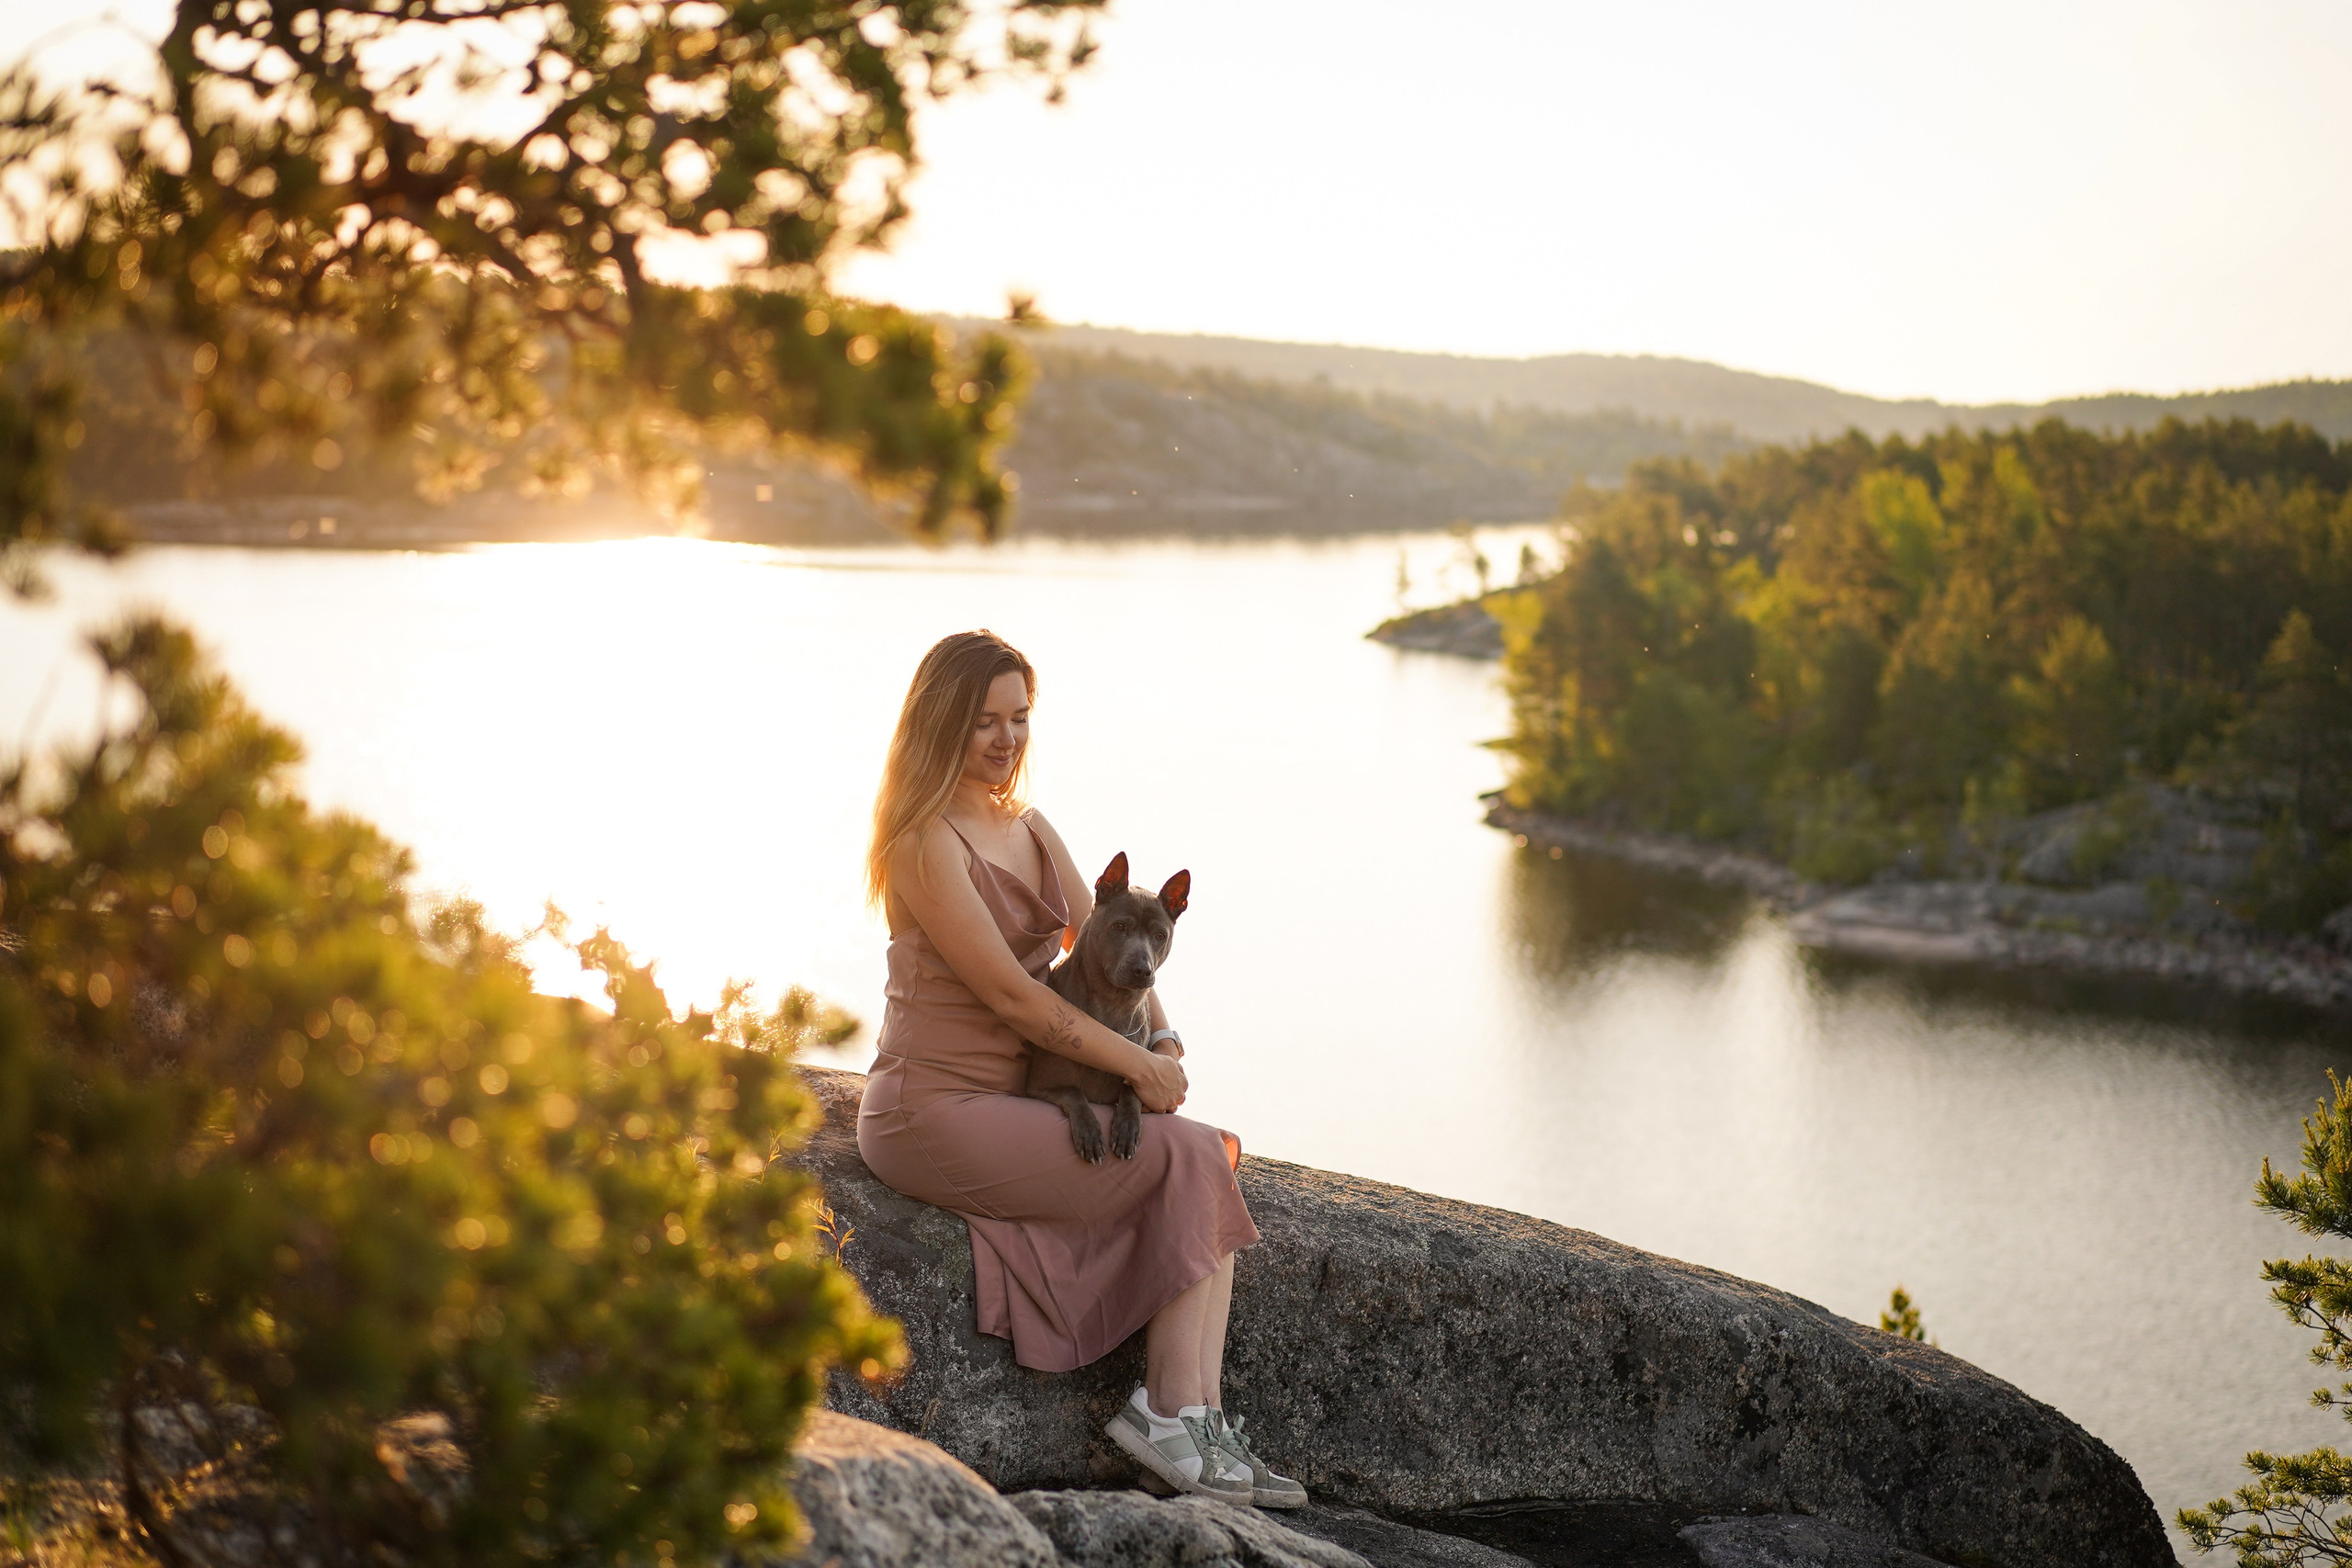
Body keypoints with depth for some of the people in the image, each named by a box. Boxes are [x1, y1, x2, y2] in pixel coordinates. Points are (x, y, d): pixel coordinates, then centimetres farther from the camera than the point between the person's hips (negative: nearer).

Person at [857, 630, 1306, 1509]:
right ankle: (1170, 1413, -12)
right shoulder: (926, 841, -14)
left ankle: (1196, 1417, -18)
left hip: (1018, 1098, 8)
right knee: (1189, 1161, -17)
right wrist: (1135, 1064, -15)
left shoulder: (1031, 830, 14)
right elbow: (1007, 992, -18)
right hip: (935, 1109, -8)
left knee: (1210, 1160, -11)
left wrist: (1163, 1039, -5)